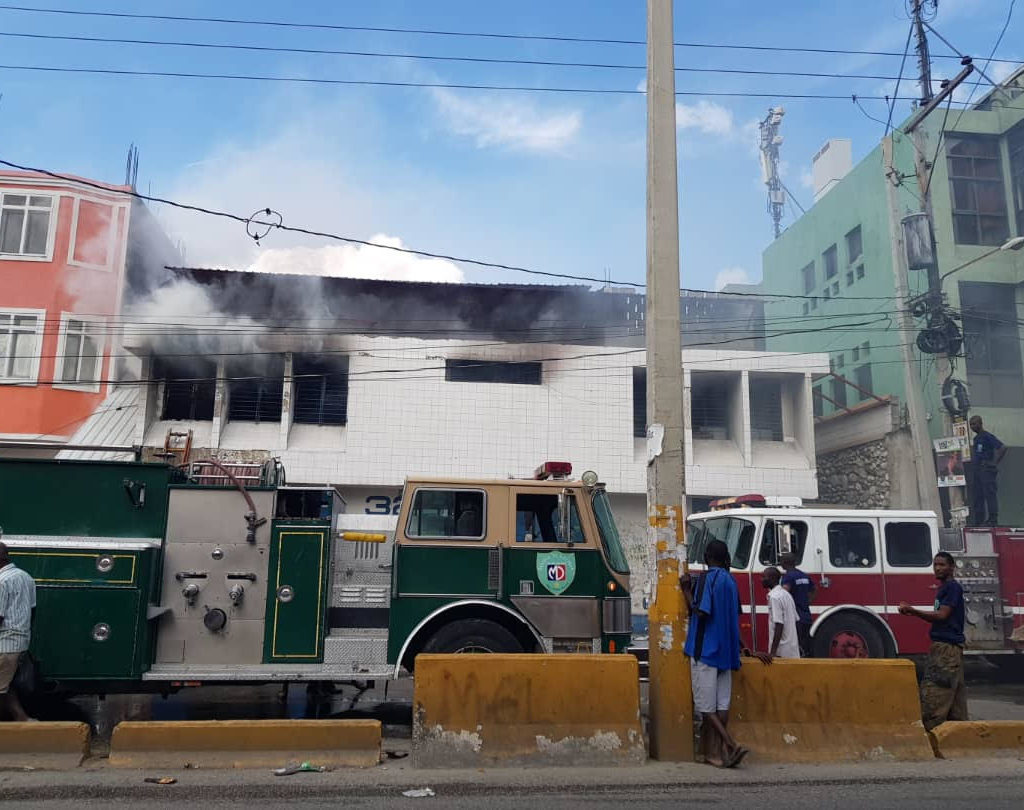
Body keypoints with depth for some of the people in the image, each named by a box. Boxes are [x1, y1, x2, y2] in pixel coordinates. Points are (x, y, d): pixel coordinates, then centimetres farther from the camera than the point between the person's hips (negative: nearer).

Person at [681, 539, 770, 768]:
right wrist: (741, 648, 28)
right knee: (722, 704, 7)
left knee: (705, 706, -3)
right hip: (726, 651, 7)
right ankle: (714, 752, 9)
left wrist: (686, 589, -9)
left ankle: (732, 745, -13)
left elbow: (700, 612, -19)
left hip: (705, 650, -7)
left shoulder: (706, 578, -11)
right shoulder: (730, 580, 11)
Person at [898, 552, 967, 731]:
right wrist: (914, 612, 9)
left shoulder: (953, 587, -10)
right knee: (953, 690, 11)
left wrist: (913, 611, -19)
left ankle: (929, 728, -11)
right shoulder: (943, 588, 18)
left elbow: (942, 615, -17)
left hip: (947, 646, -10)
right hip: (942, 644, 10)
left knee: (933, 689, -11)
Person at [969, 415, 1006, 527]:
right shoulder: (976, 438, 17)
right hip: (977, 470, 9)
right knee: (978, 495, 8)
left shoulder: (987, 436, -10)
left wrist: (995, 463, -17)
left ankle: (993, 520, -6)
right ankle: (978, 520, 12)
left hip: (987, 470, -9)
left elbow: (1003, 448, -19)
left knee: (990, 494, -8)